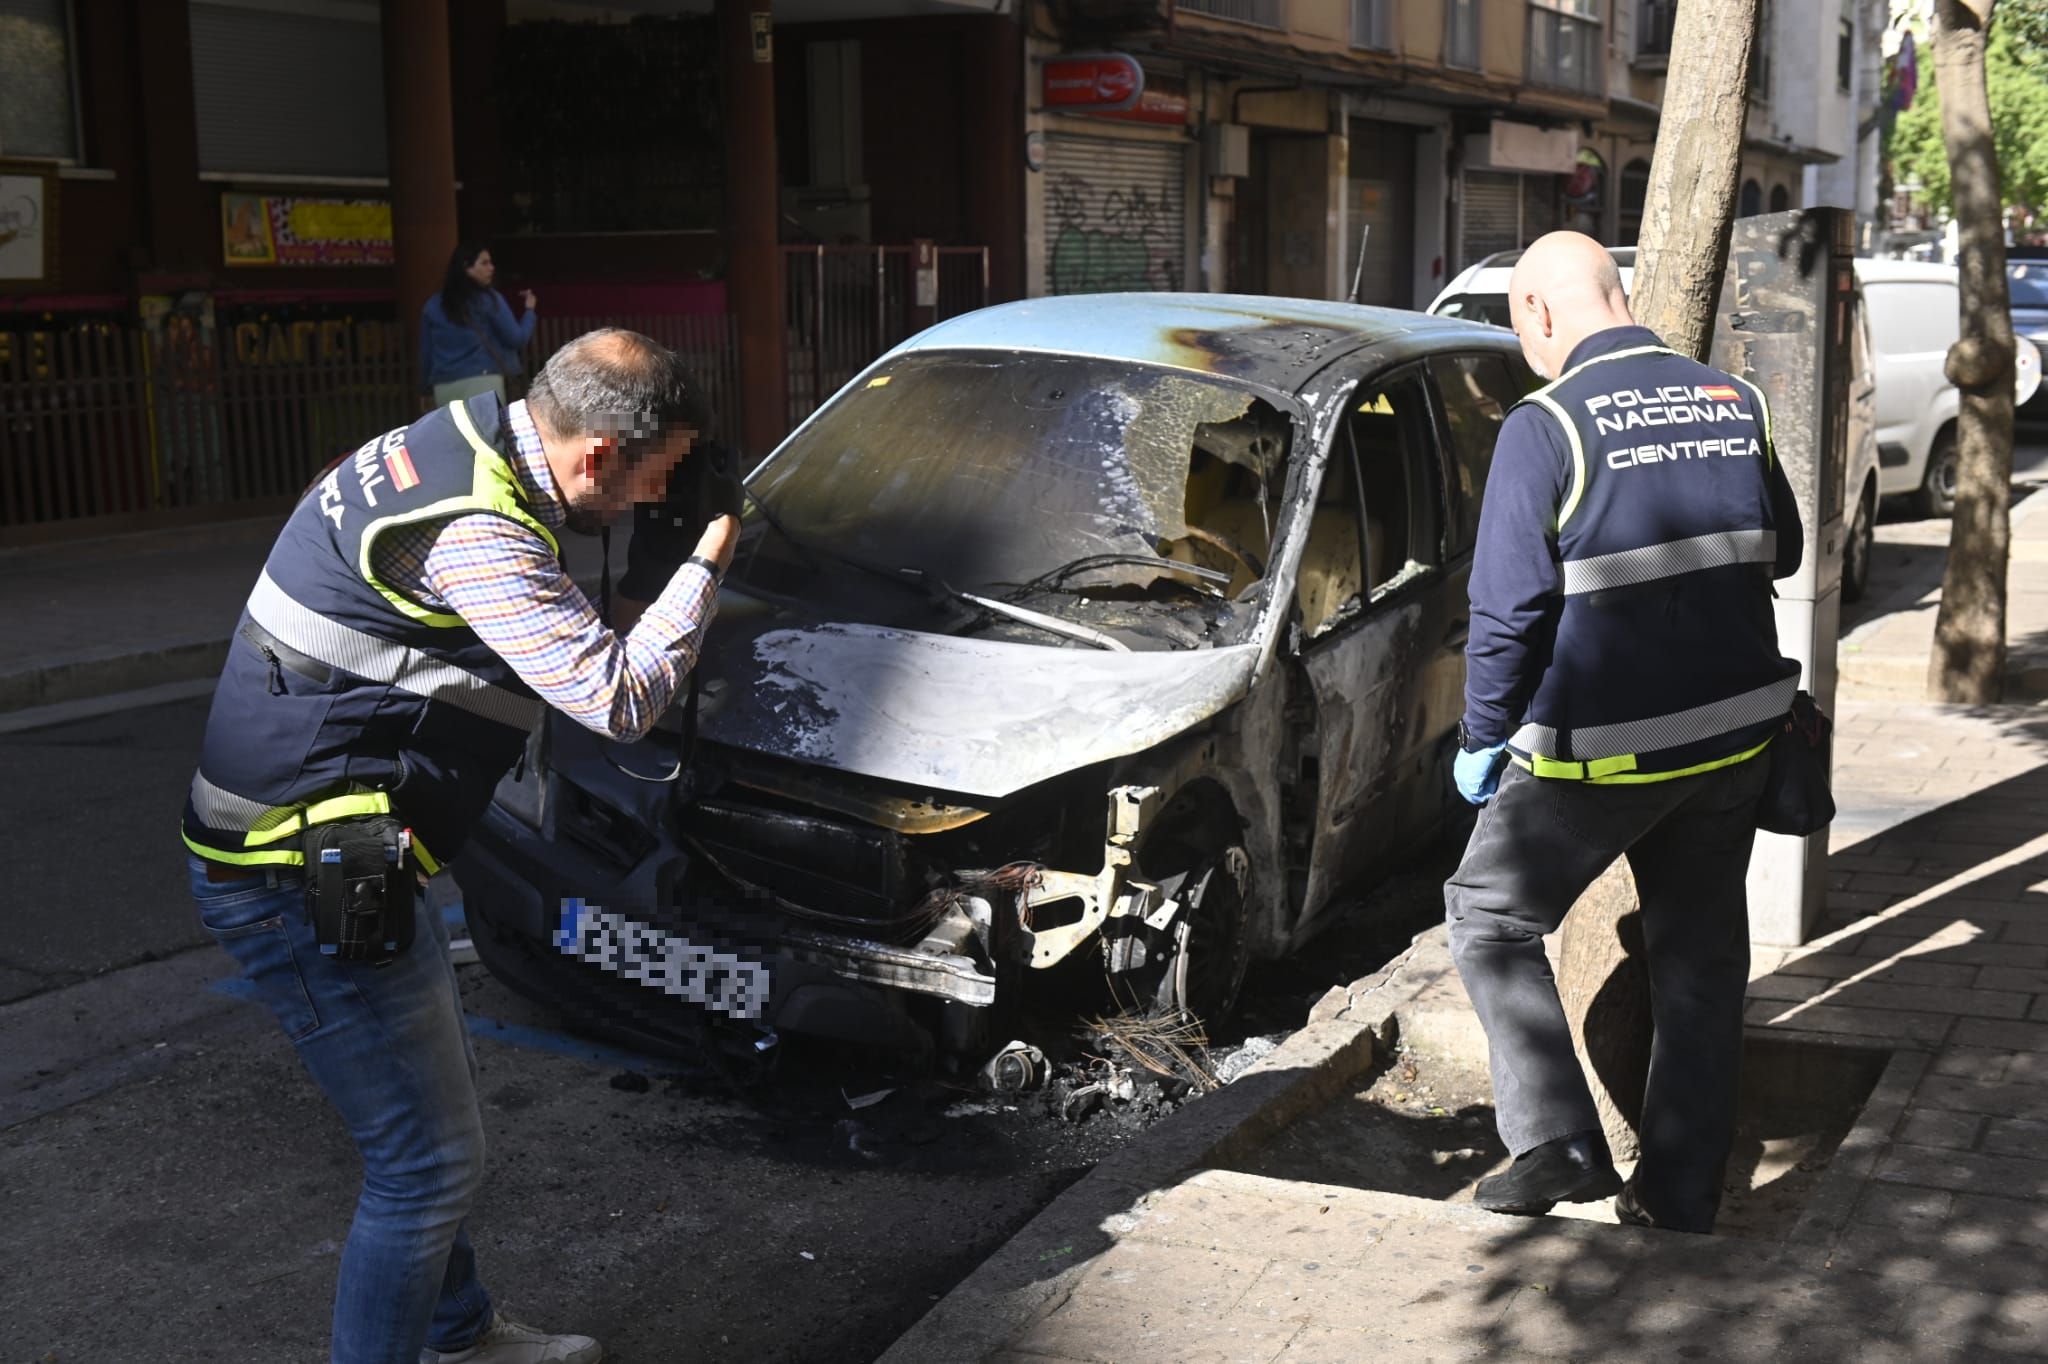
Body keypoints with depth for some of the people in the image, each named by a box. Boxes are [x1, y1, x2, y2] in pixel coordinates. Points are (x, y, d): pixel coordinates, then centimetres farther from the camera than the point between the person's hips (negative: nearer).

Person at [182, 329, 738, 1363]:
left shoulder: (461, 436, 6)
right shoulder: (475, 535, -25)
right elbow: (621, 698, -22)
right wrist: (708, 561, -11)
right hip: (301, 878, -11)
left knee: (440, 1099, 24)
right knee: (430, 1162, -4)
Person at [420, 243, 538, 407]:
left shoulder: (433, 305, 11)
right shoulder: (489, 300, -2)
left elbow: (425, 353, 14)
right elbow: (516, 339, -1)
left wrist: (426, 388, 24)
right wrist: (529, 310, 16)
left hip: (444, 387, 4)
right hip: (483, 382, -4)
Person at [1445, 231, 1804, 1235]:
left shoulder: (1546, 427, -13)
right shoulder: (1733, 405, 4)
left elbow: (1507, 608, -14)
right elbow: (1780, 552, 16)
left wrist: (1481, 739, -3)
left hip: (1602, 746, -6)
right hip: (1735, 729, 6)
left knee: (1489, 916, 11)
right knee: (1700, 948, 15)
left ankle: (1559, 1145, 4)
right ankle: (1682, 1189, 22)